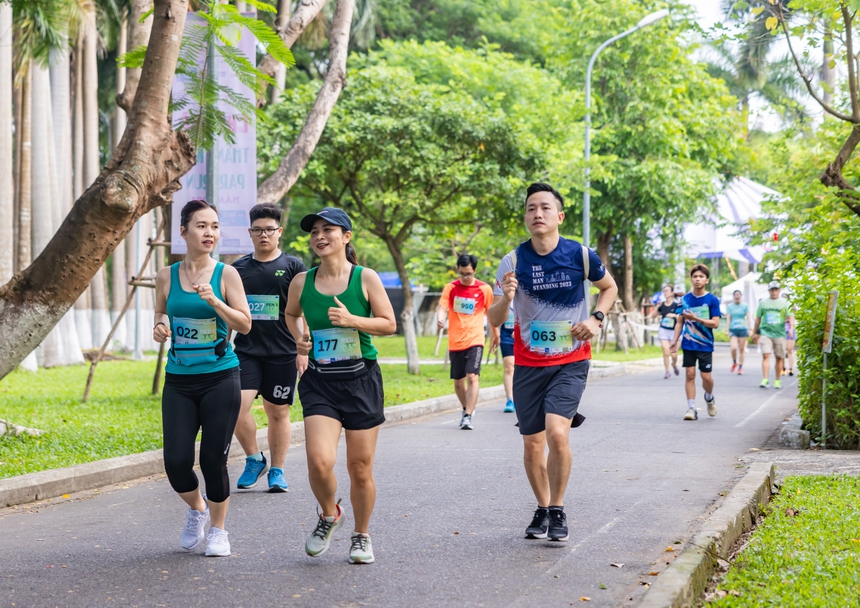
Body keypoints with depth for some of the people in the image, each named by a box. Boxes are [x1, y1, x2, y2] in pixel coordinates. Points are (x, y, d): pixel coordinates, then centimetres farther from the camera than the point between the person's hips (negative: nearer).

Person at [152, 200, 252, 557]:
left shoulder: (226, 274, -1)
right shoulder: (167, 276, 5)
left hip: (220, 378, -2)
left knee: (213, 459, -2)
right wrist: (160, 327, -5)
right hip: (179, 381, 2)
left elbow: (245, 325, -4)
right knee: (176, 461, -5)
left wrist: (215, 302, -19)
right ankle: (197, 509, 27)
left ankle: (218, 530, 20)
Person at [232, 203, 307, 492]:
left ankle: (277, 470, 19)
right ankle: (254, 459, 7)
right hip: (245, 351, 1)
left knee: (278, 412, 6)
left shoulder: (293, 266, 2)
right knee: (236, 405, -14)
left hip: (282, 353, -1)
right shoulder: (238, 268, 8)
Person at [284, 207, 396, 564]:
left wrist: (352, 320, -17)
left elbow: (389, 324, -3)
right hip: (319, 383, 1)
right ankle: (329, 515, 14)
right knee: (319, 461, -18)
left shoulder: (365, 278, -4)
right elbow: (291, 314, 23)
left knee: (360, 468, 6)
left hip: (361, 380, -1)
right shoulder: (301, 282, 3)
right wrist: (299, 338, 5)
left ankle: (361, 536, 28)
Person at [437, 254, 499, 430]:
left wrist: (495, 334, 19)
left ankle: (468, 417, -17)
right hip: (455, 342, 2)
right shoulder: (450, 288, 1)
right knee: (458, 381, 11)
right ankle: (466, 409, 36)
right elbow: (442, 307, -10)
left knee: (472, 377, -17)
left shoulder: (484, 289, -1)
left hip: (475, 341, -2)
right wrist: (440, 318, -32)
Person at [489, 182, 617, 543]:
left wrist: (596, 319, -5)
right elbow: (494, 320, -8)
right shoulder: (514, 262, -7)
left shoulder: (581, 256, -8)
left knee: (557, 433, -20)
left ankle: (558, 511, -1)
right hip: (528, 364, 2)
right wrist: (505, 298, -29)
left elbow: (609, 287, 13)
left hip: (571, 362, -2)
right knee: (532, 443, 6)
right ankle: (542, 509, 28)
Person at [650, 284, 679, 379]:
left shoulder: (676, 305, -7)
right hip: (663, 330, 2)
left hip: (673, 331, -2)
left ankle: (674, 364, 35)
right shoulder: (662, 305, 3)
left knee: (673, 354, 1)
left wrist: (674, 315, -25)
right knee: (666, 352, -7)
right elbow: (653, 315, 8)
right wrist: (657, 307, -5)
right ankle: (667, 372, 5)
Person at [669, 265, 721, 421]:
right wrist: (675, 340, 0)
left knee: (706, 376, -2)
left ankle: (709, 398, 30)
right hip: (688, 344, 2)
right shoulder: (685, 300, 4)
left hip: (705, 345, -2)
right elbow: (680, 322, 9)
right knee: (690, 374, -3)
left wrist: (695, 318, -20)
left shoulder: (712, 300, -5)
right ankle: (691, 408, 1)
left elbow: (715, 323, -10)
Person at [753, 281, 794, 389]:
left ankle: (777, 380, 16)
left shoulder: (784, 303, 6)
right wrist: (756, 332, 19)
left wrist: (791, 326, -19)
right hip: (765, 332, 0)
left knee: (779, 358, 5)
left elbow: (790, 316, 0)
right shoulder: (763, 303, 9)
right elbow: (758, 318, 17)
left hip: (780, 333, 0)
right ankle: (765, 380, -16)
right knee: (765, 355, -13)